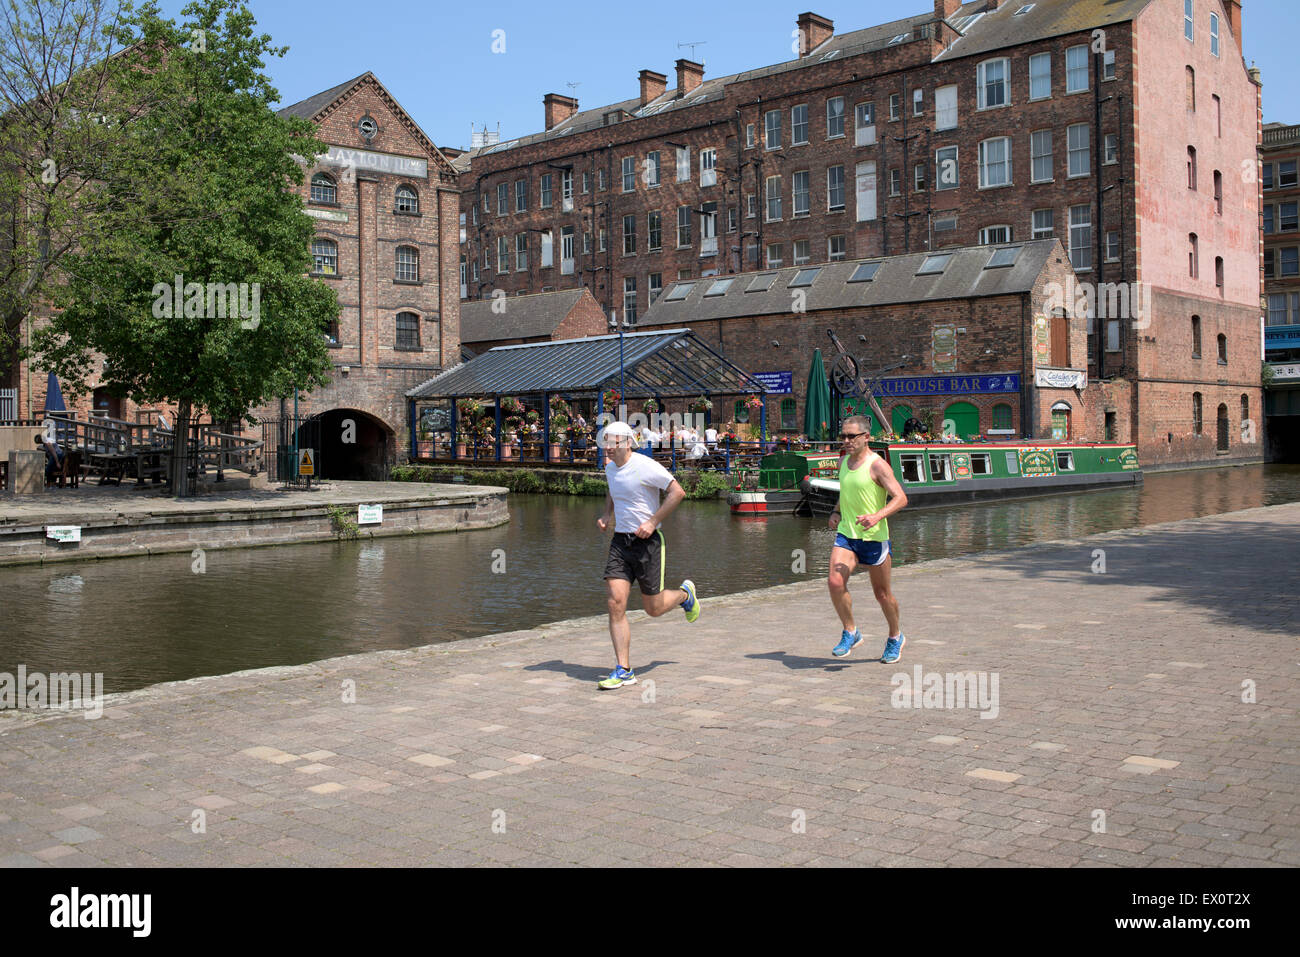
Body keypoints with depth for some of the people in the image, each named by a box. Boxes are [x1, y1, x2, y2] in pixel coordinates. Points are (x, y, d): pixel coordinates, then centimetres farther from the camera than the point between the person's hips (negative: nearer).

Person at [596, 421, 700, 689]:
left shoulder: (645, 466, -14)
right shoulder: (610, 468, 9)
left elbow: (677, 492, -14)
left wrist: (652, 522, -18)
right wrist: (606, 515, 12)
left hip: (647, 542, -6)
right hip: (620, 542, 6)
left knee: (653, 608, 5)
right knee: (615, 603, -9)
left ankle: (684, 594, 40)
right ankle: (624, 670, -4)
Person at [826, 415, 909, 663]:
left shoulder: (877, 465, -12)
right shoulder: (844, 461, 9)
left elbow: (900, 498, -19)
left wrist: (877, 516, -35)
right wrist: (836, 512, 9)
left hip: (874, 537, -5)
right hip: (845, 534, 5)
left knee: (882, 594, 8)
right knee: (835, 582, -18)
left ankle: (895, 637, 33)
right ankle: (850, 633, 1)